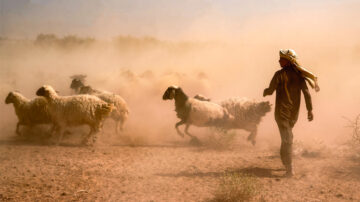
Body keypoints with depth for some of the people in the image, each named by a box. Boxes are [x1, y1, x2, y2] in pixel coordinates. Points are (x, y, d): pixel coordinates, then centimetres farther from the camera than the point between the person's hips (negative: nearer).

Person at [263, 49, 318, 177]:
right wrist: (310, 109, -2)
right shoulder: (299, 75, 3)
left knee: (287, 140, -4)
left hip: (282, 111, -5)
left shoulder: (280, 74, -12)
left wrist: (265, 92, 11)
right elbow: (306, 92, -3)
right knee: (288, 136, 25)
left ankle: (290, 170, -7)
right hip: (294, 112, 5)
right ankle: (286, 162, 33)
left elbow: (270, 91, -12)